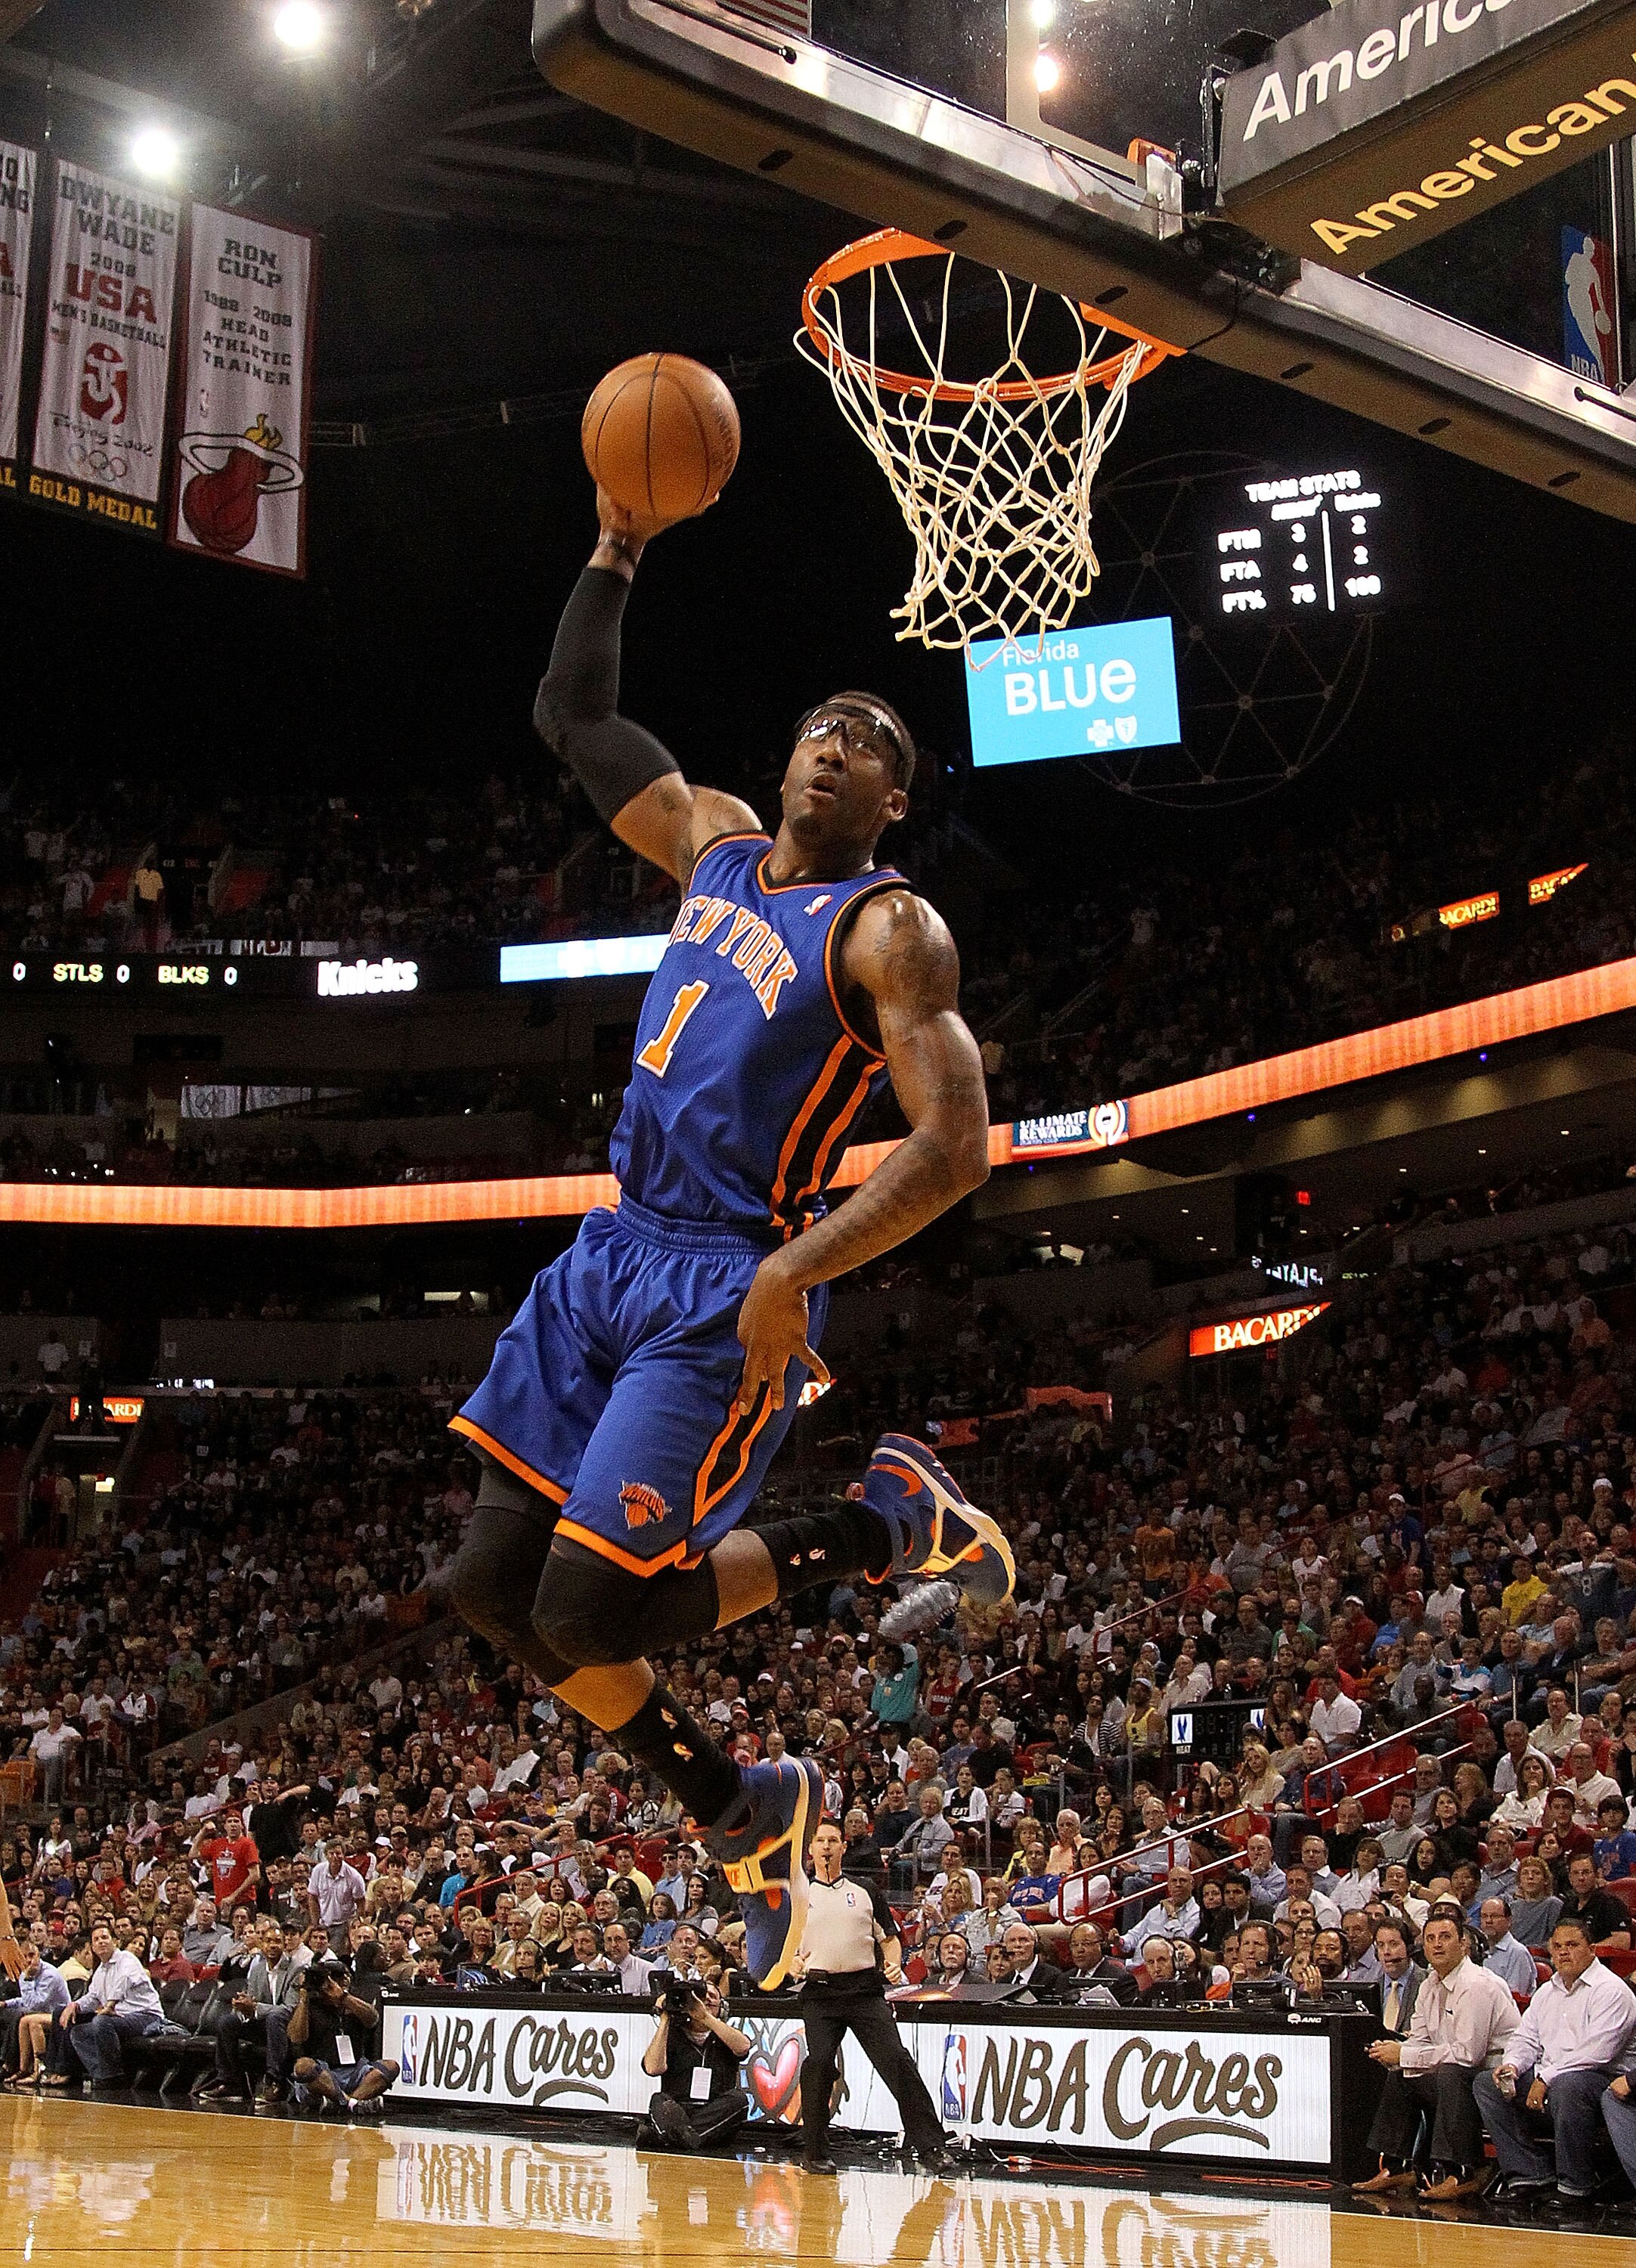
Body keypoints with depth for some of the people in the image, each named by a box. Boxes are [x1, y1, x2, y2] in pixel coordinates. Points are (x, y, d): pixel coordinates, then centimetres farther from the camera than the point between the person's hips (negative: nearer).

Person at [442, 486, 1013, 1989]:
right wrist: (618, 550, 10)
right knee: (494, 1586, 5)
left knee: (584, 1612, -14)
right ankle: (747, 1812, 20)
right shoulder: (716, 844, 12)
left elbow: (955, 1145, -19)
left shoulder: (890, 930, -9)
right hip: (613, 1257, 8)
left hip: (729, 1295, -8)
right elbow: (573, 714, 21)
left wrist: (797, 1274, -29)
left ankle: (881, 1528, 5)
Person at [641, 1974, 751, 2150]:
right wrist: (665, 2020, -1)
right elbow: (653, 2068, -3)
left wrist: (705, 2017, -12)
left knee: (738, 2098, -27)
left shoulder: (726, 2035, 19)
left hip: (717, 2117, 1)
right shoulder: (672, 2034, 16)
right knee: (660, 2101, -30)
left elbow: (742, 2047, -7)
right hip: (677, 2108, -1)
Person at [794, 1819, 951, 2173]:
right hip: (819, 1991, 0)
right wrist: (793, 1961, -7)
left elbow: (889, 1938, 16)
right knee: (818, 2065, -12)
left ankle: (930, 2146, -8)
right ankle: (814, 2152, 5)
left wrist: (894, 1965, -4)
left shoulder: (865, 1891, 15)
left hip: (865, 1989, 0)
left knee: (896, 2061, -11)